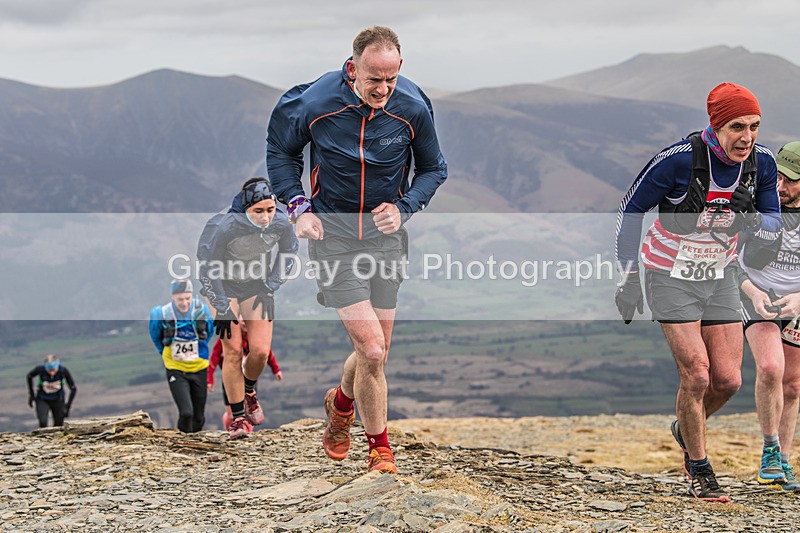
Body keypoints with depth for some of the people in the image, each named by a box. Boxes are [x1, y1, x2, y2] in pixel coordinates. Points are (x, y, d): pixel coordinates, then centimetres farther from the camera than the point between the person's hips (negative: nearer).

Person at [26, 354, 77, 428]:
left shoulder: (63, 370, -25)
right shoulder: (40, 369, -25)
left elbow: (73, 388, -12)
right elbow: (29, 376, -1)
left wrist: (68, 406, -12)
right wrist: (31, 394, 4)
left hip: (57, 400, 1)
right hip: (42, 400, -1)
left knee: (58, 425, 1)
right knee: (43, 423, -21)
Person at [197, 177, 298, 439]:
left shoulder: (282, 224, -22)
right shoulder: (225, 227, -32)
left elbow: (288, 253, 2)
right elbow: (208, 269, -19)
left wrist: (269, 288, -3)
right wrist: (222, 309, -16)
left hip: (256, 287, 3)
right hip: (223, 286, -3)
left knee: (261, 351, -5)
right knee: (233, 351, -11)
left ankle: (249, 391, 28)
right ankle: (238, 418, 0)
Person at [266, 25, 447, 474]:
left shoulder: (413, 108, -10)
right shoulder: (313, 103, -15)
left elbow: (434, 169, 8)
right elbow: (280, 150, 6)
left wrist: (404, 208, -8)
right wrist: (298, 207, -5)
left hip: (386, 231, 3)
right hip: (333, 231, -3)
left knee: (376, 353, 7)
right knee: (372, 350, -13)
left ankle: (341, 405, 40)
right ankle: (381, 447, 5)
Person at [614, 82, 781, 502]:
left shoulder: (762, 162, -10)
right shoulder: (679, 159, -24)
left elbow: (773, 224, 1)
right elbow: (631, 209, -12)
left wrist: (753, 222, -25)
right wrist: (629, 277, -15)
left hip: (719, 275, 5)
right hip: (670, 276, -5)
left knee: (728, 379, 0)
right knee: (697, 376, -12)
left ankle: (685, 429, 32)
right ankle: (699, 473, 5)